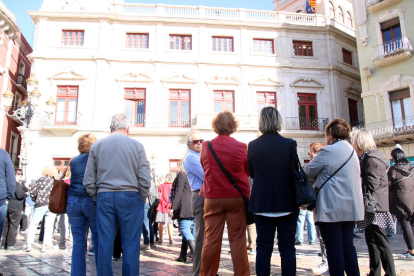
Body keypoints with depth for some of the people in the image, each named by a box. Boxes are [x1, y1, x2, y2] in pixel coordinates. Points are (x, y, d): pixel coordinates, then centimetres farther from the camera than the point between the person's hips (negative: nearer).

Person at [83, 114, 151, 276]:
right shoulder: (136, 146, 0)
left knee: (104, 244, 9)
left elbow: (88, 181, 4)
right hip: (130, 196, -2)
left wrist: (98, 199, 14)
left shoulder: (97, 146, 7)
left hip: (104, 197, 3)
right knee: (130, 244, 4)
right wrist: (142, 200, 7)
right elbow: (145, 179, -5)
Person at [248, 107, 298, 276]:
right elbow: (295, 173, 0)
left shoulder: (253, 145, -6)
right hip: (287, 203, 0)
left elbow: (251, 173, 5)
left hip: (262, 203, 1)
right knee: (288, 247, 9)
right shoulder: (289, 144, -7)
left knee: (263, 247, 9)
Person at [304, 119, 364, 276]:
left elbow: (308, 172, -4)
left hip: (332, 209, -8)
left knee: (334, 248, -1)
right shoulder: (352, 151, 13)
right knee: (348, 246, 15)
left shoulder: (328, 151, -12)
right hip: (351, 208, 8)